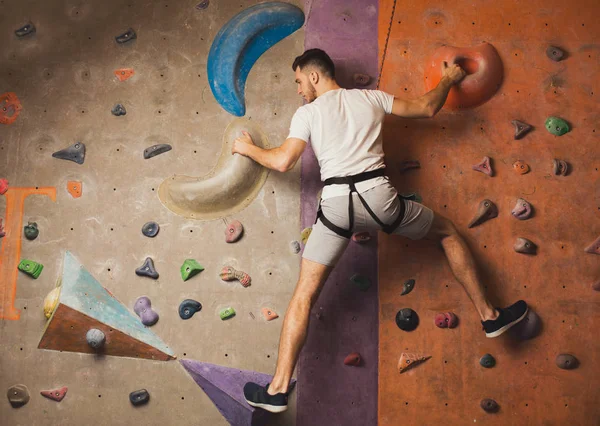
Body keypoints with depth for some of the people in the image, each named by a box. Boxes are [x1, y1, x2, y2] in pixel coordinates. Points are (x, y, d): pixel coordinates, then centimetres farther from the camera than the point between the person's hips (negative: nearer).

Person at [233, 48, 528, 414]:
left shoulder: (307, 113, 7)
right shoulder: (371, 98, 14)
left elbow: (283, 161, 1)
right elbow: (427, 108, 18)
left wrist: (248, 148, 20)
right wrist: (448, 80, 37)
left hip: (337, 206, -1)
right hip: (380, 197, 2)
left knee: (304, 295, 5)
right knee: (449, 232, 27)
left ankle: (279, 390, 4)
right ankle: (490, 315, 30)